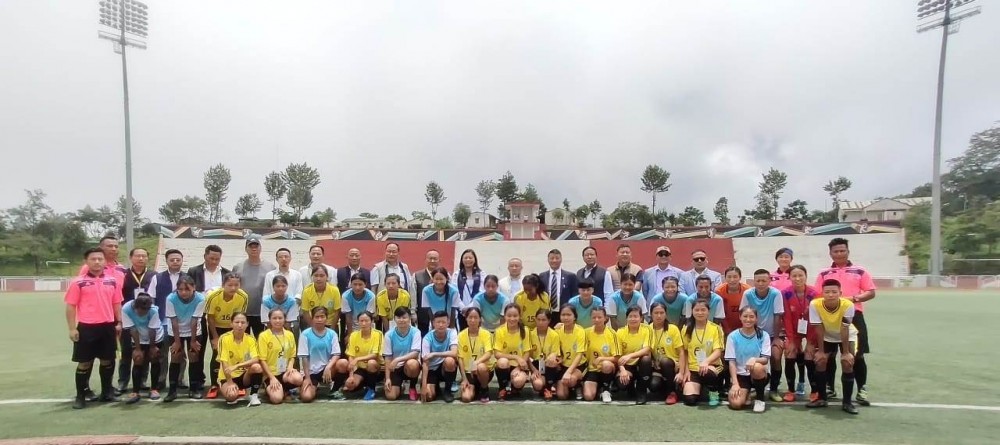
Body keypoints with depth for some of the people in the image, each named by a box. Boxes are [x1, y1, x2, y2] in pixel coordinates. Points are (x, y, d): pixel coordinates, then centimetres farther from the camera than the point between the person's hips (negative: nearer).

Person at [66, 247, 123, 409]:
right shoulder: (78, 282, -4)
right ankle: (80, 396, 18)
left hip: (108, 326, 3)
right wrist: (72, 328, -7)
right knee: (85, 362, 5)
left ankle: (106, 392, 24)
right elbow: (71, 306, -3)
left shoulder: (113, 280, 6)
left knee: (107, 360, 11)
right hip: (86, 327, -3)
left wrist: (119, 323, 7)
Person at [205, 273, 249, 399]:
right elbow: (210, 317, -18)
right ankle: (214, 385, 6)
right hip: (216, 327, -1)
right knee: (217, 355, -7)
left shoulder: (243, 297, -28)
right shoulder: (213, 296, -31)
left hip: (232, 328, 1)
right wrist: (216, 337, -14)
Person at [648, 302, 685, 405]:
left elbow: (681, 352, -8)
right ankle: (666, 387, 9)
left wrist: (681, 372, -17)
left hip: (672, 365, -1)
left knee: (664, 361, -36)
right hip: (656, 366, 1)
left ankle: (672, 391, -13)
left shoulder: (673, 329, -7)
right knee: (653, 385, -29)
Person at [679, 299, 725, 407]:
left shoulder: (716, 328, -4)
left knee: (706, 373, -39)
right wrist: (686, 370, -2)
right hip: (693, 368, 1)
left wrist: (706, 362, -30)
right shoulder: (686, 329, 3)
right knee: (689, 400, -20)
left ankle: (714, 392, -5)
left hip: (712, 366, -1)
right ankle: (699, 387, 15)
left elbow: (718, 352, -11)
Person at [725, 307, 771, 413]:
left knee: (757, 367, -37)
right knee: (735, 403, -25)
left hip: (759, 375, 0)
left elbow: (766, 359, -11)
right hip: (741, 375, 0)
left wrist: (754, 359, -34)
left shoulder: (764, 335, -2)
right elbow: (732, 361, -6)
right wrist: (735, 383, -16)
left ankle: (760, 399, -10)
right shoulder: (733, 336, -3)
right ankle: (746, 393, 13)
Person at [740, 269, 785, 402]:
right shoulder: (748, 294, -15)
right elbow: (743, 315, -8)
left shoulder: (776, 294, -19)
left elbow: (778, 317, -15)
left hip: (774, 333, -1)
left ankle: (774, 389, 0)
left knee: (776, 357, -20)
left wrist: (776, 338, -12)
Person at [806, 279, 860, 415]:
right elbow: (819, 329, -21)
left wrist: (845, 352, -20)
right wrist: (820, 351, -17)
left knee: (848, 363, -14)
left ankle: (847, 402, -1)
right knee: (820, 362, -8)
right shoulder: (815, 304, -30)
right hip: (827, 337, 2)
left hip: (847, 336, -1)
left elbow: (844, 330, -26)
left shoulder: (848, 305, -33)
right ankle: (822, 398, 7)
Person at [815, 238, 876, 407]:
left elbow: (871, 292, 2)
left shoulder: (860, 271, 6)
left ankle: (862, 390, 12)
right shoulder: (824, 274, 10)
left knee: (857, 355, 0)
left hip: (854, 316, -1)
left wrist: (854, 298, -14)